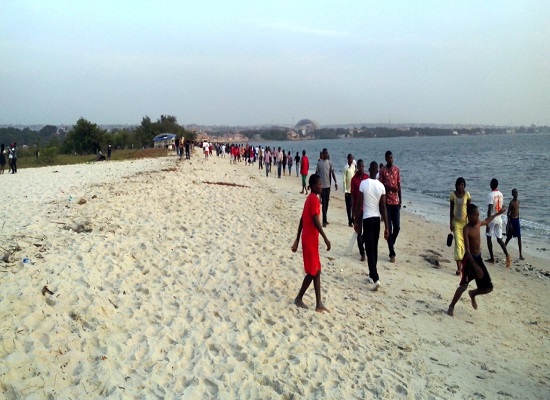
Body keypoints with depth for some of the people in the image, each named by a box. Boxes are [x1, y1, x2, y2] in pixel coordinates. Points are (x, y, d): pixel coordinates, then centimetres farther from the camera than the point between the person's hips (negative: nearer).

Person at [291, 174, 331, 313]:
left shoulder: (310, 199, 14)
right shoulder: (314, 199, -16)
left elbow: (301, 221, 16)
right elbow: (316, 221, -23)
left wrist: (297, 240, 19)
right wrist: (326, 239, -21)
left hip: (309, 240, 10)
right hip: (310, 240, -10)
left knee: (317, 271, 9)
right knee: (313, 272, 0)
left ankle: (319, 304, 10)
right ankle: (299, 298, 13)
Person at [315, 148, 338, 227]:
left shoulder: (329, 163, 3)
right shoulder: (319, 163, -1)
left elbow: (332, 173, 0)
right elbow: (316, 173, 4)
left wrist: (335, 182, -10)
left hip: (328, 185, 3)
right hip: (322, 185, -3)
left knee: (326, 203, 10)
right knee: (323, 203, -6)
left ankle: (325, 219, 21)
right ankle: (324, 221, -7)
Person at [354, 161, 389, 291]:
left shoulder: (363, 184, -11)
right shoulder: (381, 186, -2)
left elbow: (359, 205, -9)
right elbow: (383, 207, -3)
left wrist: (356, 222, 1)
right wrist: (386, 227, 1)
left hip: (367, 218, -4)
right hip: (377, 219, 4)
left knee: (369, 249, -4)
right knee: (374, 248, 18)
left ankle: (376, 278, -14)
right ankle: (372, 273, 30)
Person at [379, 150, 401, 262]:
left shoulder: (397, 169, 9)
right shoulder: (383, 171, -4)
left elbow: (399, 185, 12)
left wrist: (400, 200, 10)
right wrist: (390, 187, -23)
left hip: (396, 201, 4)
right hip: (387, 202, -4)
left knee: (397, 227, 3)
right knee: (389, 228, -2)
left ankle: (391, 244, 31)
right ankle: (392, 253, 2)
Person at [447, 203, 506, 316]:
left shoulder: (478, 224, 4)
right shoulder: (467, 229, -19)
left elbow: (487, 221, 32)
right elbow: (467, 250, -26)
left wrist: (498, 213, 43)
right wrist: (476, 267, -33)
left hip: (479, 258, 7)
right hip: (469, 259, -7)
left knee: (488, 288, 7)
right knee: (464, 285, -17)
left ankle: (473, 294, 35)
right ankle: (451, 307, -4)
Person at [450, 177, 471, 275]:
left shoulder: (467, 195, -5)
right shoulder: (453, 195, -4)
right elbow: (451, 209, 1)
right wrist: (450, 223, 0)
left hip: (465, 221, 0)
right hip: (456, 222, 0)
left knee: (465, 243, 8)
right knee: (458, 243, -6)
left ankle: (463, 263, 26)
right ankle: (458, 267, -8)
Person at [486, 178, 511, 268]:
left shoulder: (490, 195, -16)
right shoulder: (501, 194, 6)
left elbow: (489, 210, -19)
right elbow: (502, 208, 14)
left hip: (492, 219, -6)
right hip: (499, 219, 6)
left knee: (489, 237, 10)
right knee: (499, 238, 10)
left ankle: (492, 258, 12)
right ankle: (507, 254, -12)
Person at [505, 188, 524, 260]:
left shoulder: (518, 201, 5)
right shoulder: (511, 202, -16)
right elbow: (508, 214, -16)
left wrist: (518, 219, 18)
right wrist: (509, 224, -19)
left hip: (517, 220, 6)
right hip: (512, 220, -6)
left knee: (519, 237, 0)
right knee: (509, 237, 9)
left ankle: (520, 254, 0)